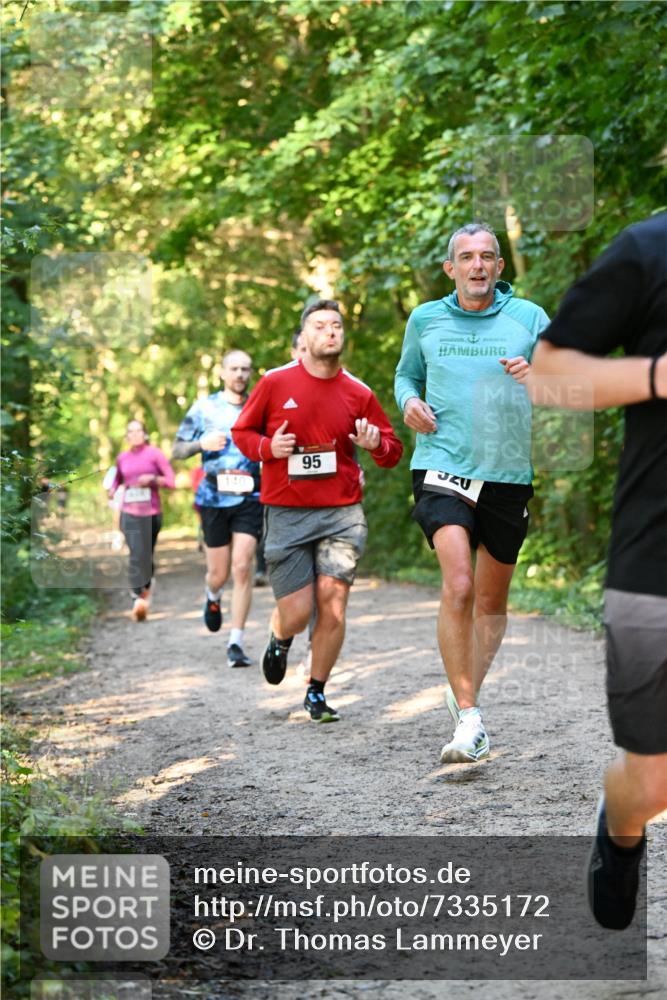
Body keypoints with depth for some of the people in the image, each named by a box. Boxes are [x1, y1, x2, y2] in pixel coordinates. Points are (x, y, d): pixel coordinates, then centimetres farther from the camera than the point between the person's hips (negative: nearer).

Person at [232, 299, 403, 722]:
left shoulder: (359, 394, 4)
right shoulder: (275, 383, 1)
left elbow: (393, 450, 13)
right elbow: (242, 432, 13)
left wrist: (377, 444, -10)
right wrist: (267, 448, -8)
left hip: (342, 515, 1)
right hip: (286, 514, -1)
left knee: (333, 604, -8)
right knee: (297, 612, -4)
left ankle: (317, 691, 12)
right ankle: (280, 640, 34)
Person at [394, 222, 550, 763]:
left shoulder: (528, 317, 3)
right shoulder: (426, 319, 7)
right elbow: (407, 374, 24)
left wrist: (538, 374, -18)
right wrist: (409, 401, 2)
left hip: (508, 475, 2)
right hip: (442, 469, -1)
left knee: (491, 601, 12)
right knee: (458, 586, -19)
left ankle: (466, 691, 33)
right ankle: (468, 717, -16)